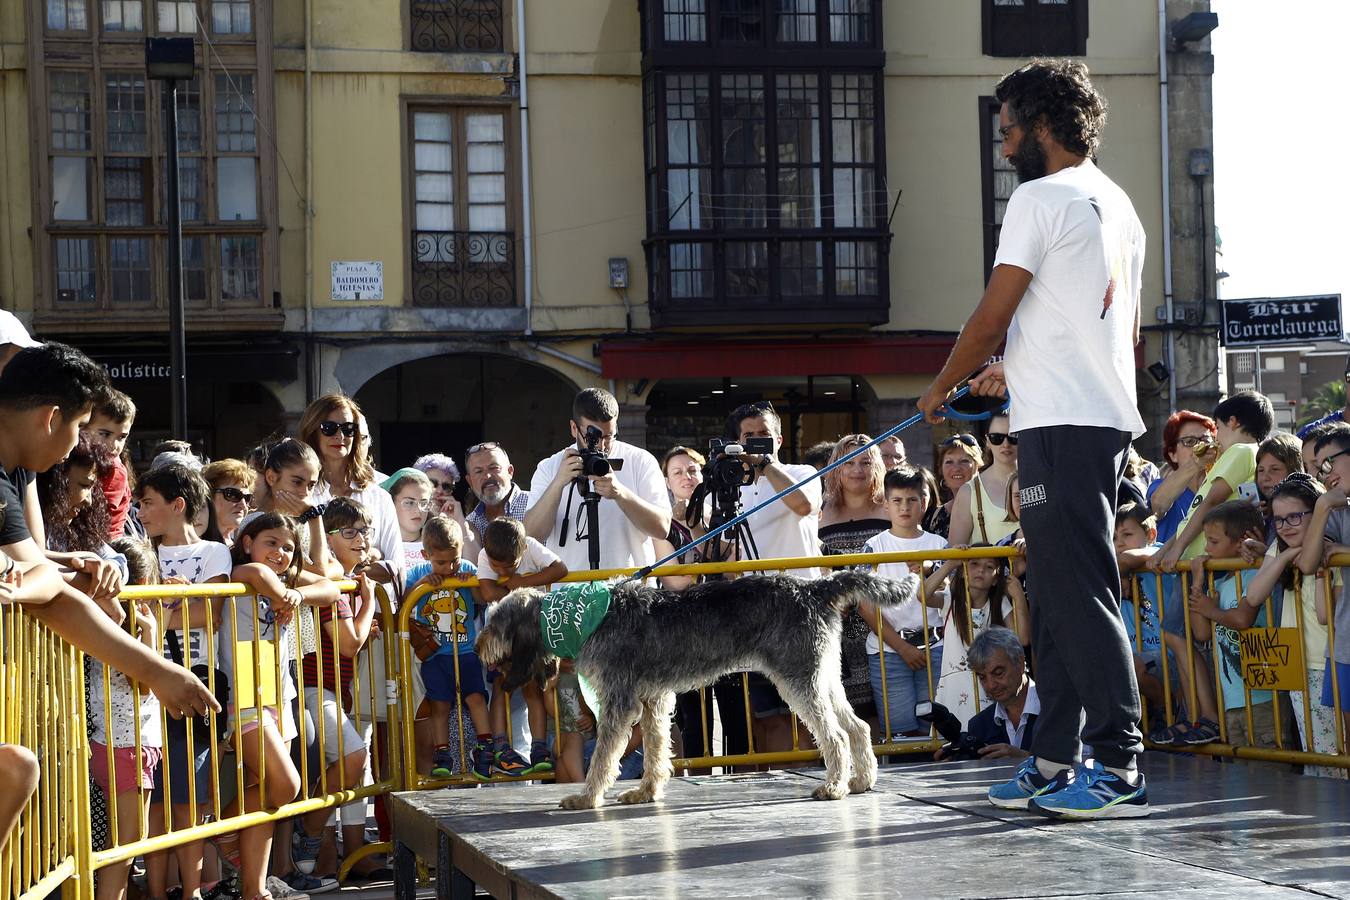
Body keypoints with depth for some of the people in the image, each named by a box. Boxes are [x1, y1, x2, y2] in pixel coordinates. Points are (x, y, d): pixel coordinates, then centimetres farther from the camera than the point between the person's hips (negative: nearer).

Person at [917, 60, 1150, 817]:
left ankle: (1121, 767, -12)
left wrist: (942, 388, 9)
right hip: (1109, 419, 10)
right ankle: (1056, 761, 16)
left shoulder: (1041, 198, -8)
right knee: (1059, 591, 12)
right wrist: (1016, 372, 30)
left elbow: (992, 319, -8)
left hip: (1063, 423, -10)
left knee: (1080, 592, -10)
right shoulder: (1119, 205, 20)